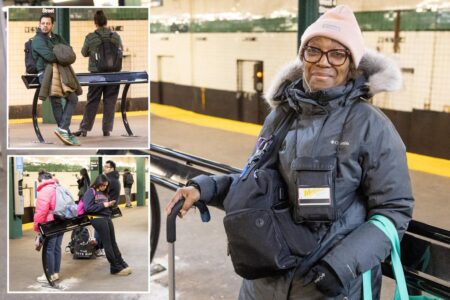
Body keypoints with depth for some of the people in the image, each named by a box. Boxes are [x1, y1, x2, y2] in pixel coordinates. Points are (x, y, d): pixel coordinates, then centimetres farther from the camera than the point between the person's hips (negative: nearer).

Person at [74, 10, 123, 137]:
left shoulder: (90, 37, -8)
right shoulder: (116, 36, -4)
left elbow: (84, 53, 6)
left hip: (96, 73, 0)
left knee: (92, 101, 8)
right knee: (110, 101, 7)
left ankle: (84, 128, 11)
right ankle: (107, 129, 8)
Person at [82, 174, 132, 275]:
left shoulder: (103, 193, 17)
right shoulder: (90, 192, -5)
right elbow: (87, 208, -16)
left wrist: (110, 204, 2)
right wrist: (103, 205, -15)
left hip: (107, 218, 7)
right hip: (97, 219, -7)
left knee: (113, 242, 9)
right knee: (107, 243, -1)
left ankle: (121, 264, 13)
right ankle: (116, 268, 6)